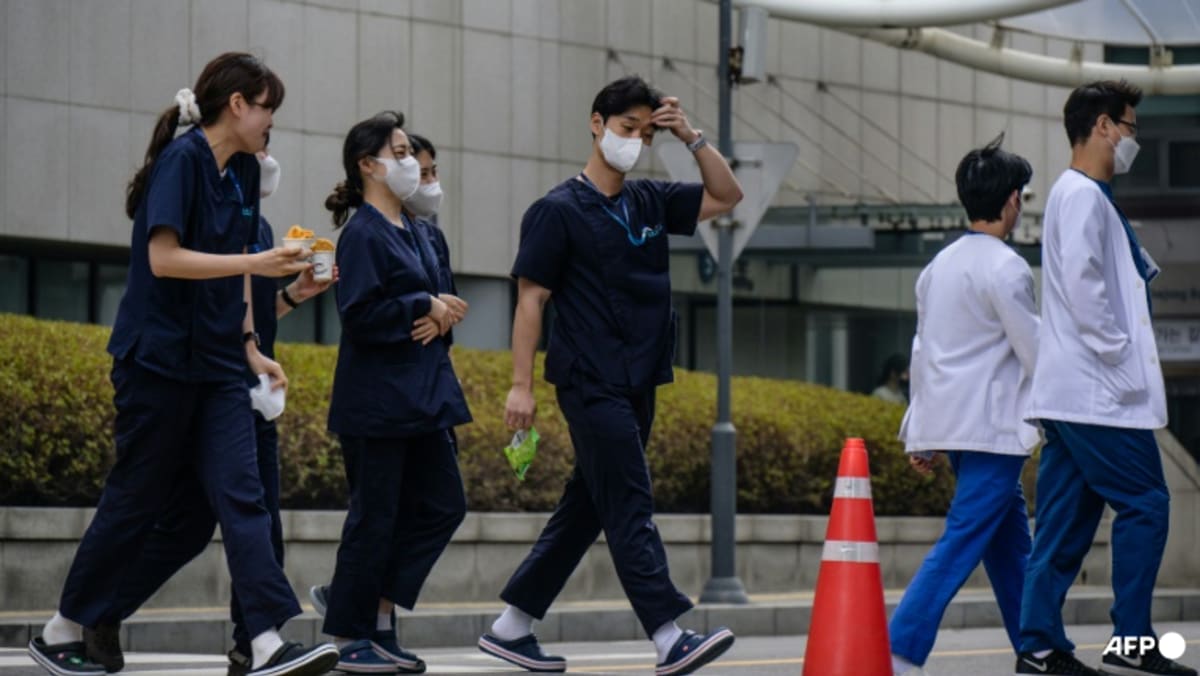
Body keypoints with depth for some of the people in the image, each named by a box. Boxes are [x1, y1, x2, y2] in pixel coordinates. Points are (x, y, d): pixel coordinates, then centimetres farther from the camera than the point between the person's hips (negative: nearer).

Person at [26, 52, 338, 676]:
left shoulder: (243, 173, 12)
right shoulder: (182, 160, -13)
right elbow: (164, 258, -21)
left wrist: (249, 347, 15)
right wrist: (254, 263, -25)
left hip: (216, 366, 7)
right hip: (159, 359, -7)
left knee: (241, 497, -6)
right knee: (135, 501, 1)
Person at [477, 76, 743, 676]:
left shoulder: (650, 204, 13)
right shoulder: (560, 210, -5)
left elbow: (726, 196, 19)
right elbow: (530, 298, -6)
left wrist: (691, 138, 4)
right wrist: (521, 385, -12)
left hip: (637, 386, 7)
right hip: (591, 384, -7)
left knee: (585, 510, 10)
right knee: (629, 511, -11)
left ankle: (511, 627, 17)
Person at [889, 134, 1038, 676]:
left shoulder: (940, 265, 14)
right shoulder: (1005, 269, -12)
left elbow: (922, 350, 17)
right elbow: (1037, 353, -11)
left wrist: (920, 433, 21)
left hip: (949, 422, 9)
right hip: (992, 428, -9)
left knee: (1011, 541, 16)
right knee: (962, 543, -11)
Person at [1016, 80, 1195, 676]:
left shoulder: (1084, 195, 21)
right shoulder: (1082, 195, -11)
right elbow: (1080, 282, -20)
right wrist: (1119, 354, -17)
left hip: (1070, 393, 10)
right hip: (1096, 390, -10)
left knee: (1067, 519, 7)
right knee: (1144, 504, -6)